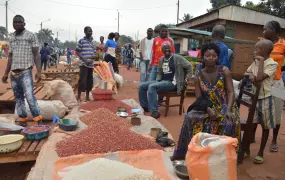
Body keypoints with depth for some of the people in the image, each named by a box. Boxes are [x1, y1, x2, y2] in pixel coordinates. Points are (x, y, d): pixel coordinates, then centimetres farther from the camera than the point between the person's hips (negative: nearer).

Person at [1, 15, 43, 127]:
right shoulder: (12, 38, 16)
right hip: (13, 73, 6)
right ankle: (22, 120, 16)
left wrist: (39, 71, -13)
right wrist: (6, 73, 17)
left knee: (30, 97, -14)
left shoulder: (31, 36, 0)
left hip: (25, 72, -6)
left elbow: (36, 54, -3)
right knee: (18, 98, 8)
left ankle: (39, 120, -7)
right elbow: (10, 57, 20)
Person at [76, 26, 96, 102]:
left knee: (89, 81, 8)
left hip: (91, 65, 6)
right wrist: (84, 60, -13)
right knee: (82, 80, -9)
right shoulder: (81, 41, -2)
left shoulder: (92, 42, 16)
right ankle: (79, 97, 0)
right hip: (83, 64, -6)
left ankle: (87, 97, 17)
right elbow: (77, 52, -4)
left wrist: (93, 56, -5)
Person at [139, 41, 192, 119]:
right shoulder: (161, 59, 14)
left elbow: (189, 66, -3)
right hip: (162, 81, 7)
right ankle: (145, 107, 11)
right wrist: (157, 80, 5)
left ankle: (154, 111, -29)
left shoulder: (177, 58, -5)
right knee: (142, 86, -2)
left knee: (151, 87, -31)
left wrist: (186, 80, -9)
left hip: (172, 83, -7)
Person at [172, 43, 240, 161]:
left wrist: (228, 110, -24)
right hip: (208, 108, 2)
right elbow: (199, 98, -2)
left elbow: (230, 92, -9)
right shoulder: (198, 76, 0)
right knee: (190, 117, -22)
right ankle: (182, 152, -7)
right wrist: (208, 109, -20)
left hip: (225, 106, -1)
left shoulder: (224, 71, -4)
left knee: (230, 123, -34)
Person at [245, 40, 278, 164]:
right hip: (254, 98, 6)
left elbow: (259, 78, -23)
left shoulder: (272, 64, -13)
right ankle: (247, 150, 24)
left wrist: (261, 61, -16)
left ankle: (260, 153, 21)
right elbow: (245, 74, 12)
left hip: (265, 99, -6)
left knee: (265, 127, 8)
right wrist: (250, 75, -11)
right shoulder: (255, 62, 7)